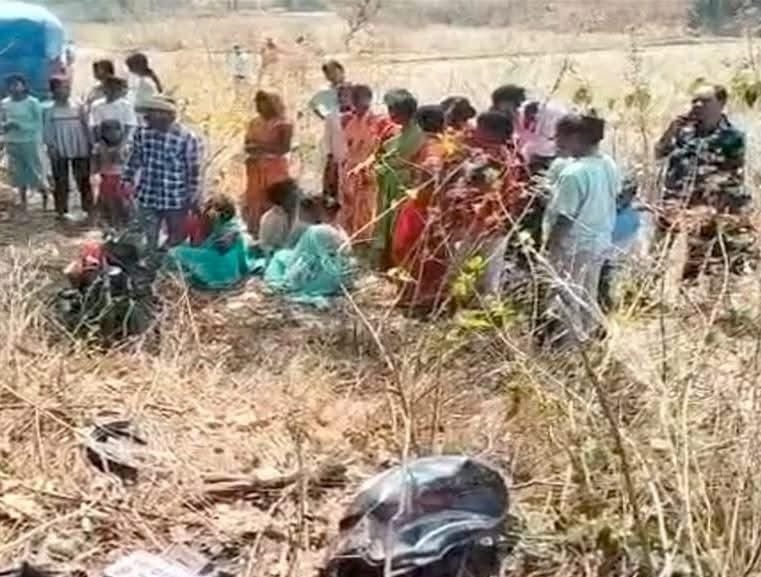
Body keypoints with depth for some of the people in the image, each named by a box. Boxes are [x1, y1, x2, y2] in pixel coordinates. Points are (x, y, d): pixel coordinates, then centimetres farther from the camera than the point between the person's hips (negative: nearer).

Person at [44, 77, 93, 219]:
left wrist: (90, 145, 0)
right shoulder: (50, 111, 0)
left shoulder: (79, 107, 1)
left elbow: (87, 127, 4)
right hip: (59, 152, 0)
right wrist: (50, 146, -9)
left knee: (84, 181, 6)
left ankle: (89, 210, 15)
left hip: (80, 150, 0)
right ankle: (61, 212, 15)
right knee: (60, 183, 6)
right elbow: (48, 132, 2)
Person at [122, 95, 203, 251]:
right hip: (147, 198, 4)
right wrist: (127, 180, 6)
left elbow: (194, 171, -12)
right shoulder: (142, 133, -3)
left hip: (176, 201, -4)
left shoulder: (188, 139, -18)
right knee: (147, 243, 12)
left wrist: (193, 199, -11)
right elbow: (134, 159, 11)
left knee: (175, 244, 13)